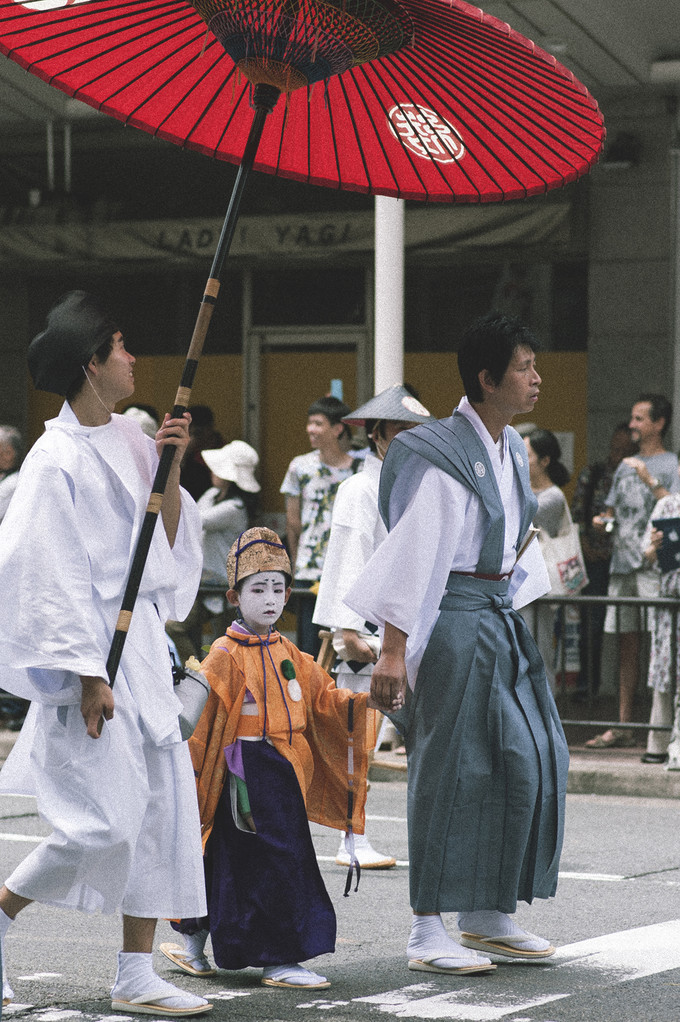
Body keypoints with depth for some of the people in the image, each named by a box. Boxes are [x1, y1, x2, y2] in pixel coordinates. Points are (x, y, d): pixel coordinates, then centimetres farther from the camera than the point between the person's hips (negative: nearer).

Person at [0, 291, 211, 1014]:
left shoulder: (129, 440, 10)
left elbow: (167, 543, 15)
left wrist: (170, 473, 0)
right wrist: (89, 676, -18)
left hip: (141, 642, 8)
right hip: (88, 652, -8)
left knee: (162, 808, 5)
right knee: (105, 822, -12)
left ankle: (137, 977, 11)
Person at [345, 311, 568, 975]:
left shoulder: (509, 449, 11)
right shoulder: (442, 457, -16)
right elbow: (412, 554, -18)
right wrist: (393, 650, -21)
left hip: (501, 621, 9)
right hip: (453, 622, -9)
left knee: (526, 761, 8)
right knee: (451, 768, -6)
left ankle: (486, 916, 19)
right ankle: (426, 933, 0)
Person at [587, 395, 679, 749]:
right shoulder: (625, 467, 21)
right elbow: (612, 512, 28)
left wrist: (649, 481, -18)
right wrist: (603, 521, 7)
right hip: (622, 562, 7)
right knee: (627, 642, 7)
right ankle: (623, 727, 10)